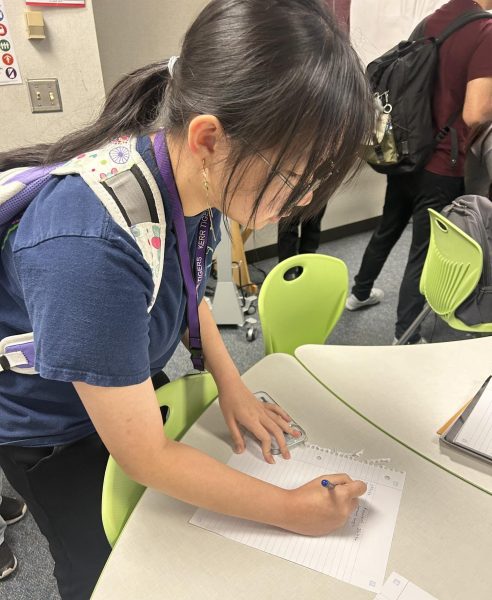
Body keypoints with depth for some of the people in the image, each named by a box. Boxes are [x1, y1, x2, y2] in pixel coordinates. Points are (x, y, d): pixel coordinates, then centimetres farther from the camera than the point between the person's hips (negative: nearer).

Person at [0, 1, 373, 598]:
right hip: (51, 432, -5)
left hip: (126, 386, 6)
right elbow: (145, 456, -31)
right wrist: (293, 509, -21)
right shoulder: (91, 245, -42)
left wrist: (231, 385, -5)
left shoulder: (195, 179, -18)